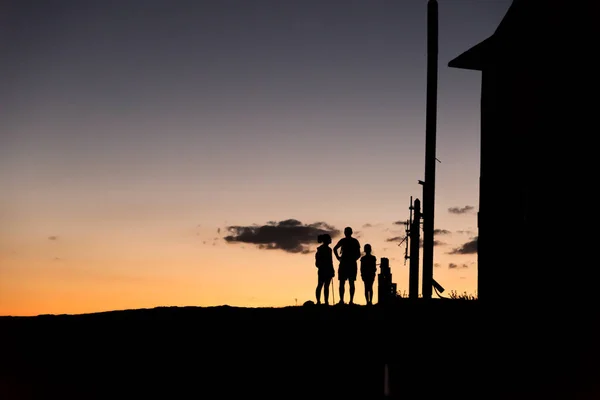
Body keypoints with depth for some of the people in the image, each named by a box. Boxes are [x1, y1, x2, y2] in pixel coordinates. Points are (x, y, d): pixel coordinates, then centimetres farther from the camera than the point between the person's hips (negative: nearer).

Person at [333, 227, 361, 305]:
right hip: (352, 264, 3)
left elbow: (335, 249, -12)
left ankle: (341, 300, -12)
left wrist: (338, 257, -1)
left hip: (344, 263, -3)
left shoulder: (343, 240, -1)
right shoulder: (355, 241, 9)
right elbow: (358, 254, 5)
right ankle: (351, 300, -2)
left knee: (342, 283, -2)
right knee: (351, 283, 4)